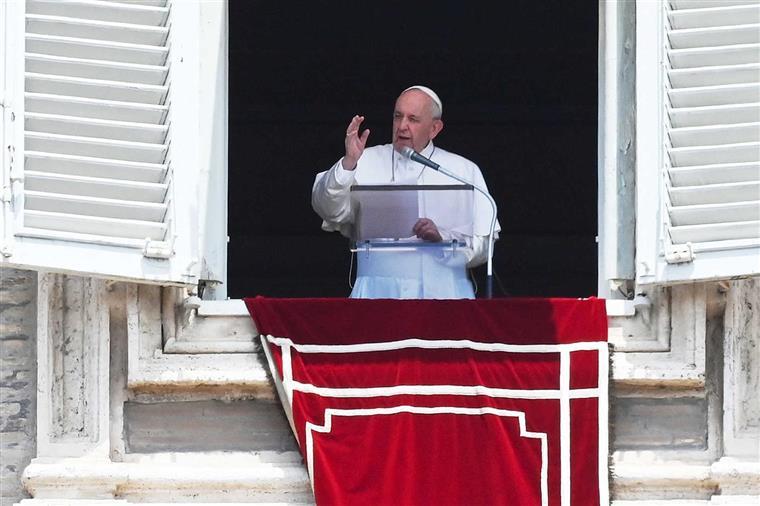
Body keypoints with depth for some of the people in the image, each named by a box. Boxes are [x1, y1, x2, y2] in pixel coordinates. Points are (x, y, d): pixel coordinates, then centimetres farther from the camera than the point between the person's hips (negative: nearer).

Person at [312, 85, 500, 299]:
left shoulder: (464, 171, 14)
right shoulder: (367, 162, 15)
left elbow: (484, 246, 8)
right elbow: (328, 210, -1)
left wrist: (441, 236, -9)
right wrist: (348, 163, -16)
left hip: (443, 291, 0)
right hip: (379, 289, 0)